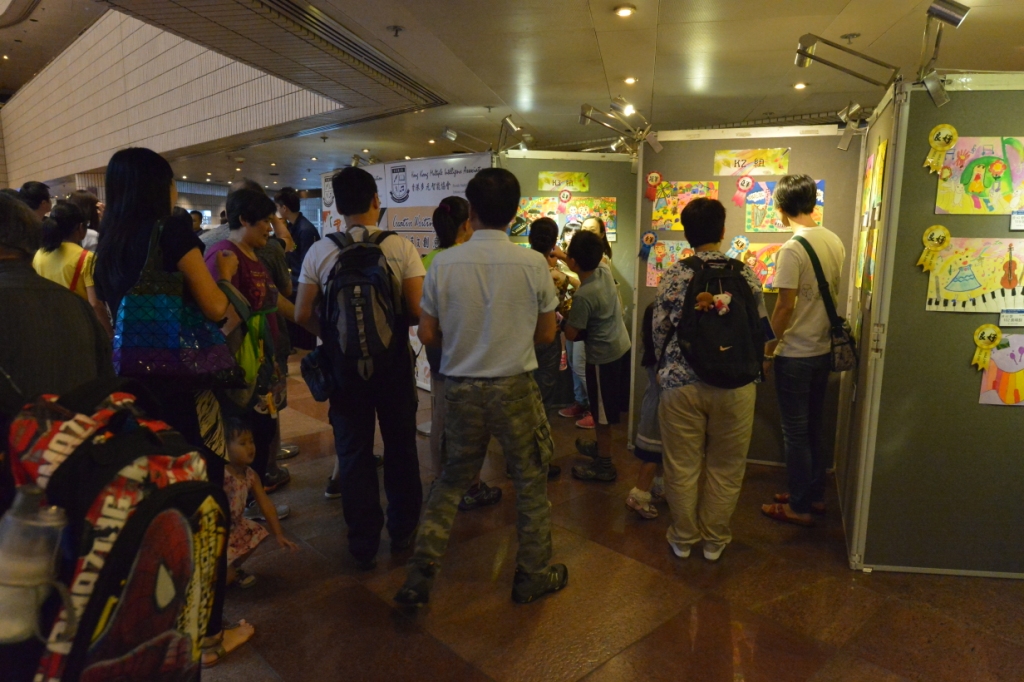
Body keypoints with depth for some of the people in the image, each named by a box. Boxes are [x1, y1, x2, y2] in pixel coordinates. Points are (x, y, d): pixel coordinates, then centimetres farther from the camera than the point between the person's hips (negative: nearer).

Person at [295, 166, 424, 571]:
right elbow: (417, 311, -15)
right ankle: (403, 533, 32)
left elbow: (303, 315, -7)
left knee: (353, 453, 12)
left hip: (345, 363, 1)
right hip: (394, 361, 0)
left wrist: (334, 334, 12)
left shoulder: (320, 252, -7)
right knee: (400, 447, 17)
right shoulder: (401, 248, -11)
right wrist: (392, 320, 6)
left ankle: (364, 545, 22)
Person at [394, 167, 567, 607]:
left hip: (461, 386, 2)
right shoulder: (533, 263, -11)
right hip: (514, 386, -2)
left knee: (452, 478, 19)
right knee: (530, 480, 16)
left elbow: (427, 334, -1)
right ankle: (533, 575, 31)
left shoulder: (444, 263, -7)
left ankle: (420, 575, 21)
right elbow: (546, 333, -1)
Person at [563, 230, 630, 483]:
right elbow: (590, 264, 19)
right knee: (606, 410, 24)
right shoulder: (605, 270, -6)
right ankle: (600, 447, 42)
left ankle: (604, 466, 18)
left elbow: (571, 334, -18)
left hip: (603, 356, -8)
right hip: (621, 347, 9)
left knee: (602, 414, 5)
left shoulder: (583, 296, -27)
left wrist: (566, 316, -1)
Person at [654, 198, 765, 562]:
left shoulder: (673, 276, -6)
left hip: (681, 383, 0)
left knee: (682, 467, 13)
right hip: (735, 384, 1)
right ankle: (714, 540, 30)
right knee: (725, 468, 16)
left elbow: (659, 331, -1)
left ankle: (683, 538, 28)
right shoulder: (746, 275, -3)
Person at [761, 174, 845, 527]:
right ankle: (815, 494, 32)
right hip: (824, 349, 8)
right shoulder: (835, 242, 5)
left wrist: (767, 352, -8)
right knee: (815, 426, 19)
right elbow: (832, 294, 13)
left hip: (795, 354, -8)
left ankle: (800, 507, 15)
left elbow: (785, 307, -19)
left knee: (795, 432, 4)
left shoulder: (792, 250, -19)